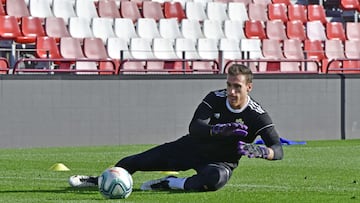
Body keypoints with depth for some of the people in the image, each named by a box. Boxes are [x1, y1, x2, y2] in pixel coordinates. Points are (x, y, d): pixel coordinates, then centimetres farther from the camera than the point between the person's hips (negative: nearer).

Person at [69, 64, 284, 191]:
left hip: (221, 162, -3)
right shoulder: (216, 98, -15)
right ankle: (101, 180, 29)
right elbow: (195, 128, -29)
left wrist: (257, 150, -50)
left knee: (215, 179, -42)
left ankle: (167, 184, -21)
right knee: (135, 162, 1)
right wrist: (220, 129, -48)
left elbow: (278, 150, -28)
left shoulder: (257, 116, -21)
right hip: (192, 147, 3)